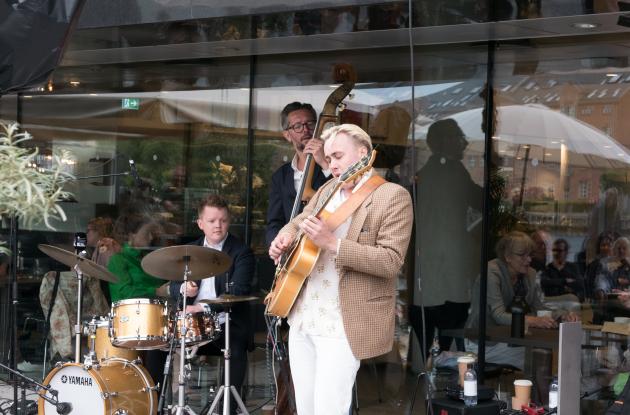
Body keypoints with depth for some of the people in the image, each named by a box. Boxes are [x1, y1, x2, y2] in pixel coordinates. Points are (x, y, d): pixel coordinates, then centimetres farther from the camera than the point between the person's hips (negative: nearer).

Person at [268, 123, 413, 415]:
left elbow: (391, 261, -18)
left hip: (342, 326, -7)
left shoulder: (393, 197, -9)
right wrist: (284, 238, 2)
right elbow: (297, 223, 27)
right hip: (302, 318, 7)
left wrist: (332, 243, -27)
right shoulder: (327, 191, 14)